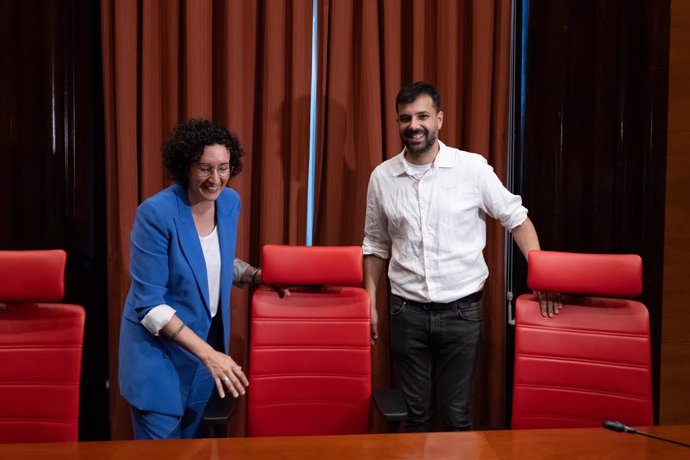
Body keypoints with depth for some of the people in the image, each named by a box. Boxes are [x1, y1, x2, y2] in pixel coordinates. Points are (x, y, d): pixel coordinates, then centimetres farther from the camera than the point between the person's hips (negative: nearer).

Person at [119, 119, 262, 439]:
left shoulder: (230, 202, -5)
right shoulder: (156, 213, -24)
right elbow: (149, 305, -24)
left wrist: (259, 275, -4)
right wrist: (207, 353, -29)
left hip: (209, 340, 6)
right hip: (157, 348, -6)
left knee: (191, 439, 23)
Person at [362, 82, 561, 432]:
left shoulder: (472, 168, -6)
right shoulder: (382, 177, 2)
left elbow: (516, 218, 2)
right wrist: (370, 302, 9)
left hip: (461, 311, -2)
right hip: (406, 312, 2)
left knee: (457, 414, 8)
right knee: (415, 413, 13)